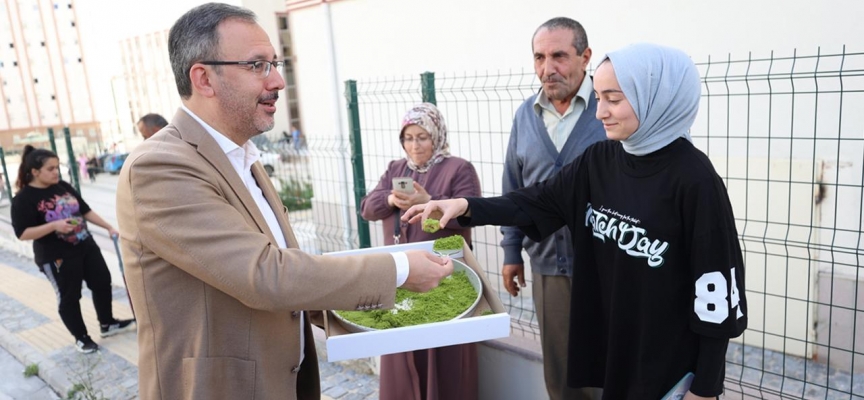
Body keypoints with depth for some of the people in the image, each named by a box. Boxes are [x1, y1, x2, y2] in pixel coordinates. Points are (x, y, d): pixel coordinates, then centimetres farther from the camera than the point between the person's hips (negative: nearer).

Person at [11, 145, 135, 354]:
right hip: (57, 258, -6)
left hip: (86, 246, 7)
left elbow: (85, 210, 12)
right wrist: (54, 225, -28)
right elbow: (22, 234, -18)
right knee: (69, 297, 6)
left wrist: (109, 227, 9)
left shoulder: (63, 187, 4)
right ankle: (81, 338, 23)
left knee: (102, 283, 13)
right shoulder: (24, 199, -14)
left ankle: (107, 324, 32)